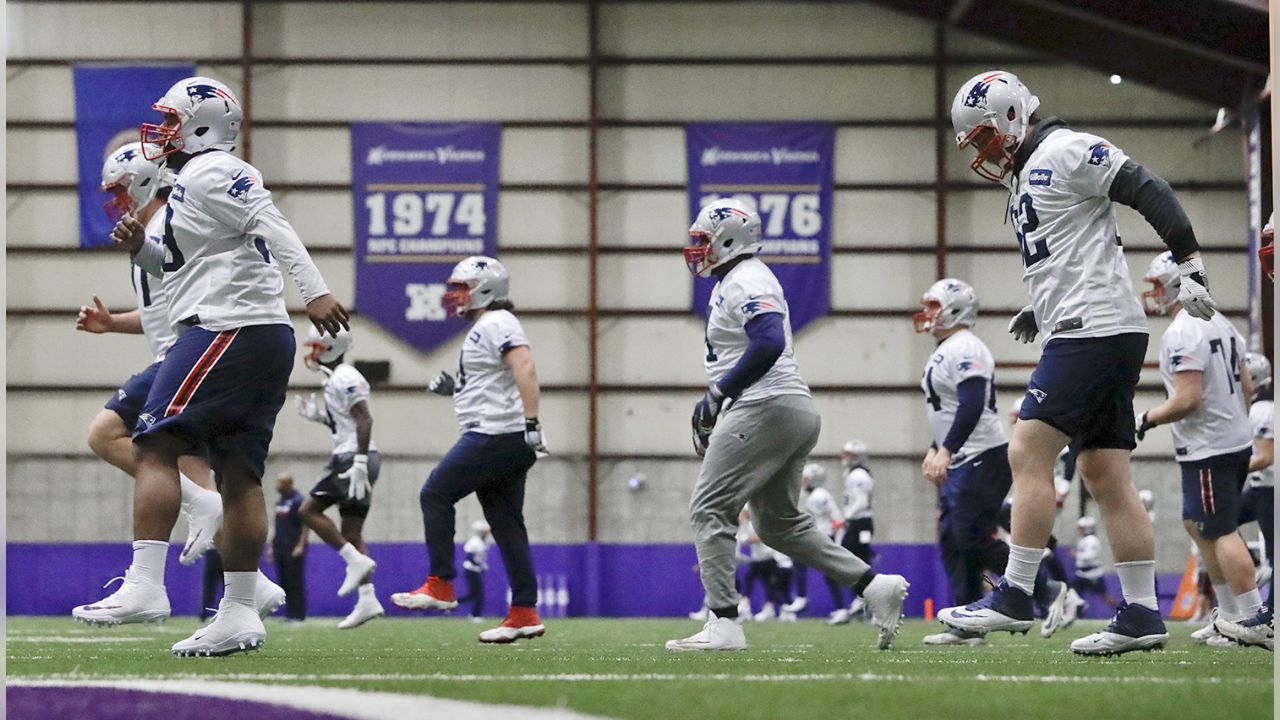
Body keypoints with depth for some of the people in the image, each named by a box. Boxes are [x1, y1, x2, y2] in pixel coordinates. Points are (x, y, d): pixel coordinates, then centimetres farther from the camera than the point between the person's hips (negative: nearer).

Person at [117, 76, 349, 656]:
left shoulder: (212, 174, -7)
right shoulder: (194, 182, 24)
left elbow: (273, 227, -20)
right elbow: (187, 269, 30)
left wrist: (315, 290, -31)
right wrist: (142, 249, 12)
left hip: (230, 331, -10)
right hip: (265, 341, 10)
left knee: (155, 446, -12)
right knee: (238, 474, 7)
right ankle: (240, 614, 5)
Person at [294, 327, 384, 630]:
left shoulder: (344, 379, -12)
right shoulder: (338, 378, 19)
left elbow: (364, 419, -21)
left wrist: (359, 462, -27)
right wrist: (318, 416, 16)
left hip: (352, 457, -10)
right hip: (353, 457, 10)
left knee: (309, 510, -6)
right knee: (351, 531, 8)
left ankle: (356, 560, -10)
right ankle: (367, 600, 3)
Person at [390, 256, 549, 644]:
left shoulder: (496, 325, -9)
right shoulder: (486, 329, 23)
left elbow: (525, 371, -22)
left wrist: (531, 423, -29)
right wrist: (455, 388, 18)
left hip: (497, 436, -10)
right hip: (507, 442, 10)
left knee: (436, 495, -5)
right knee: (506, 524, 7)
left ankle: (440, 586, -5)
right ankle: (525, 612, 5)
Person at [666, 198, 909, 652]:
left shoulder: (746, 283, -11)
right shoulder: (733, 283, 21)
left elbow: (769, 343, -27)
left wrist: (717, 394, -22)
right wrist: (711, 406, 22)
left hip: (768, 408, -11)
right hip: (796, 412, 11)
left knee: (709, 510, -9)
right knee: (779, 524, 16)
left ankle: (723, 624, -14)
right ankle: (874, 584, 11)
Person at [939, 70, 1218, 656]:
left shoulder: (1064, 152, -7)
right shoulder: (1025, 176, 22)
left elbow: (1149, 192, -14)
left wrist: (1190, 264, -20)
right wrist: (1042, 309, 18)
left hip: (1094, 330, -10)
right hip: (1091, 336, 10)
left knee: (1028, 454, -12)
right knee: (1105, 477, 6)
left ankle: (1014, 596, -11)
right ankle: (1141, 615, 4)